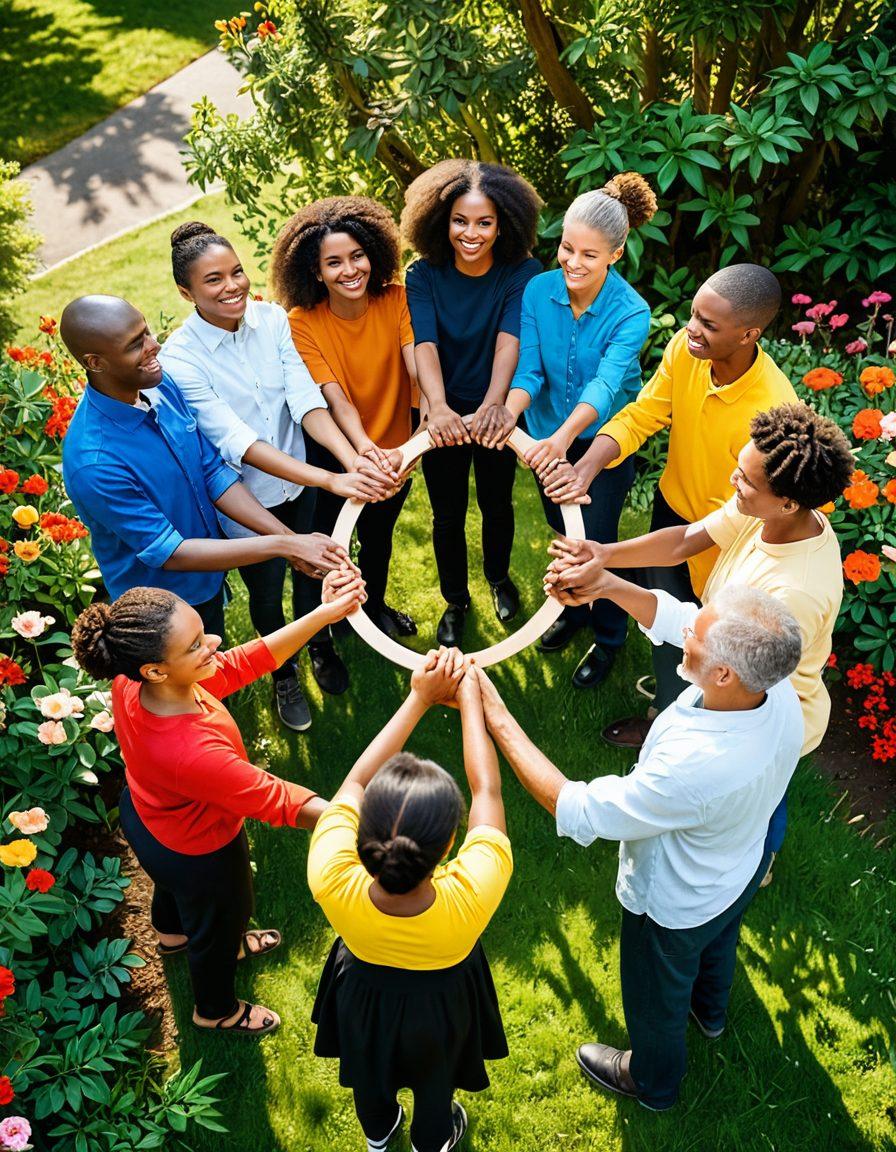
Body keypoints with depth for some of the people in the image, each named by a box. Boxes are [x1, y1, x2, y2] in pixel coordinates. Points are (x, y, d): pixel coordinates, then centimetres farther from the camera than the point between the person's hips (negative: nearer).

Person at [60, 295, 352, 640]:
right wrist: (283, 546, -31)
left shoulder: (162, 385, -14)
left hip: (210, 582, 6)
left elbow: (214, 473, -7)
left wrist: (289, 537, -17)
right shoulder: (93, 463, -35)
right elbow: (168, 553, -29)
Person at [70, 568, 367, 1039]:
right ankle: (216, 1010, 60)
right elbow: (275, 800, -37)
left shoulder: (132, 683, -28)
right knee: (221, 921, 27)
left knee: (175, 883, 39)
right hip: (197, 853, -6)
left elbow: (241, 664, -19)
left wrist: (323, 613, -25)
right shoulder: (189, 751, -50)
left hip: (143, 814, 6)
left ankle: (174, 932, 75)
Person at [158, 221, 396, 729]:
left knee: (312, 571, 24)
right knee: (267, 592, 19)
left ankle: (321, 648, 56)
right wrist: (332, 480, -42)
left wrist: (354, 459, -41)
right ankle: (284, 674, 50)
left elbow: (306, 399, -22)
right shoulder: (180, 359, -25)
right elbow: (238, 441, -33)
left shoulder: (271, 318, -13)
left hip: (303, 482, 3)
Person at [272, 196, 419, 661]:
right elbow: (334, 398, -32)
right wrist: (365, 448, -51)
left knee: (379, 536, 26)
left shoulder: (394, 300, -15)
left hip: (394, 451, 3)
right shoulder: (303, 324, -22)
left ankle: (374, 606, 56)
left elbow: (416, 362, -30)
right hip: (338, 458, -3)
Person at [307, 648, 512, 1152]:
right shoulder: (470, 899, -45)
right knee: (434, 1078, 34)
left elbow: (355, 782, -28)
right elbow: (488, 789, -31)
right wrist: (469, 697, -21)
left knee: (369, 1072, 36)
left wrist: (420, 698, -23)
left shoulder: (332, 884, -43)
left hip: (364, 992, 1)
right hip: (441, 1001, -1)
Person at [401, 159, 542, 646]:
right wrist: (437, 406, -47)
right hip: (446, 414, 0)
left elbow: (509, 339, -31)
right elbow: (424, 343, -28)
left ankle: (498, 579, 51)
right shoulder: (424, 276, -13)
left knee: (496, 504, 21)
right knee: (448, 514, 14)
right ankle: (455, 601, 39)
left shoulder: (521, 273, -15)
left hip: (494, 414, 0)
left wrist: (494, 403, -50)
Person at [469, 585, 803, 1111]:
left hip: (676, 906, -6)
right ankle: (711, 1010, 72)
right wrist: (605, 581, -28)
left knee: (656, 998, 27)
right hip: (745, 869, 6)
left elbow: (574, 809, -38)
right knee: (718, 945, 39)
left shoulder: (693, 768, -50)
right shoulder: (779, 689, -29)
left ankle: (653, 1081, 59)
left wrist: (495, 716, -36)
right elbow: (671, 614, -15)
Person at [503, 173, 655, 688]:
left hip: (605, 441, -4)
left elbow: (605, 384, -38)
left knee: (596, 540, 4)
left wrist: (565, 437, -56)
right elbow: (527, 369, -20)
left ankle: (609, 638, 30)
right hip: (549, 436, 4)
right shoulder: (539, 290, -15)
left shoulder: (631, 313, -25)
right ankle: (574, 608, 50)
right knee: (563, 531, 22)